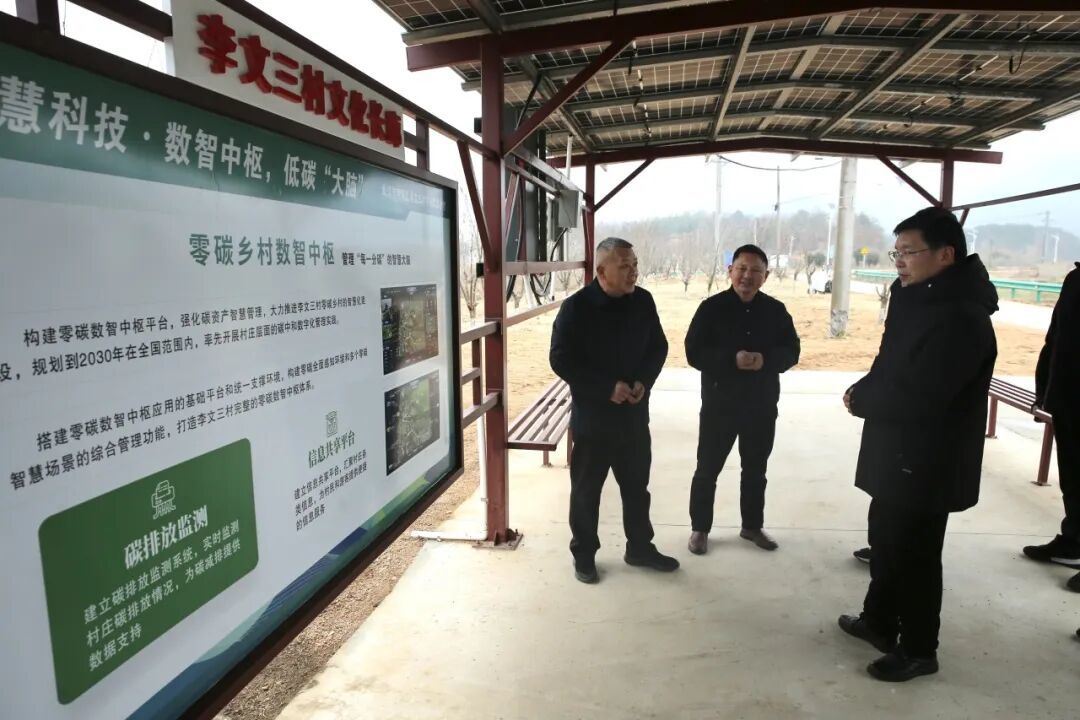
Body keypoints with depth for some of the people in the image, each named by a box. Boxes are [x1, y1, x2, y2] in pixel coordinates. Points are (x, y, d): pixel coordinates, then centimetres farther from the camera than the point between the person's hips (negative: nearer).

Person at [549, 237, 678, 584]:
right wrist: (607, 387, -20)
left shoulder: (643, 301, 0)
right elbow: (561, 360, -15)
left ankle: (640, 547, 36)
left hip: (634, 413, 5)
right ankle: (584, 555, 26)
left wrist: (644, 380, -8)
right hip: (592, 415, -4)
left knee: (636, 485, 17)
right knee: (586, 489, 9)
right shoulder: (576, 307, -15)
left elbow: (658, 346, 10)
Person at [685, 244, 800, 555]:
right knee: (707, 470, 6)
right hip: (719, 405, -3)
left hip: (762, 406, 3)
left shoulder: (776, 310, 1)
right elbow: (694, 353, -13)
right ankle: (699, 528, 22)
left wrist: (766, 360, -19)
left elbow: (791, 352, 2)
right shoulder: (712, 308, -8)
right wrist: (732, 359, -27)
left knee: (755, 470, 17)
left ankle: (752, 526, 35)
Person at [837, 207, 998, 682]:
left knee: (913, 554, 6)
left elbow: (917, 398, -29)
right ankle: (879, 620, 39)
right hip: (898, 454, 9)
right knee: (885, 541, 21)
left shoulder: (960, 318, -23)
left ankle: (918, 650, 25)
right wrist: (866, 393, -6)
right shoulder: (918, 301, 9)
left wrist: (860, 398, -13)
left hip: (925, 463, -9)